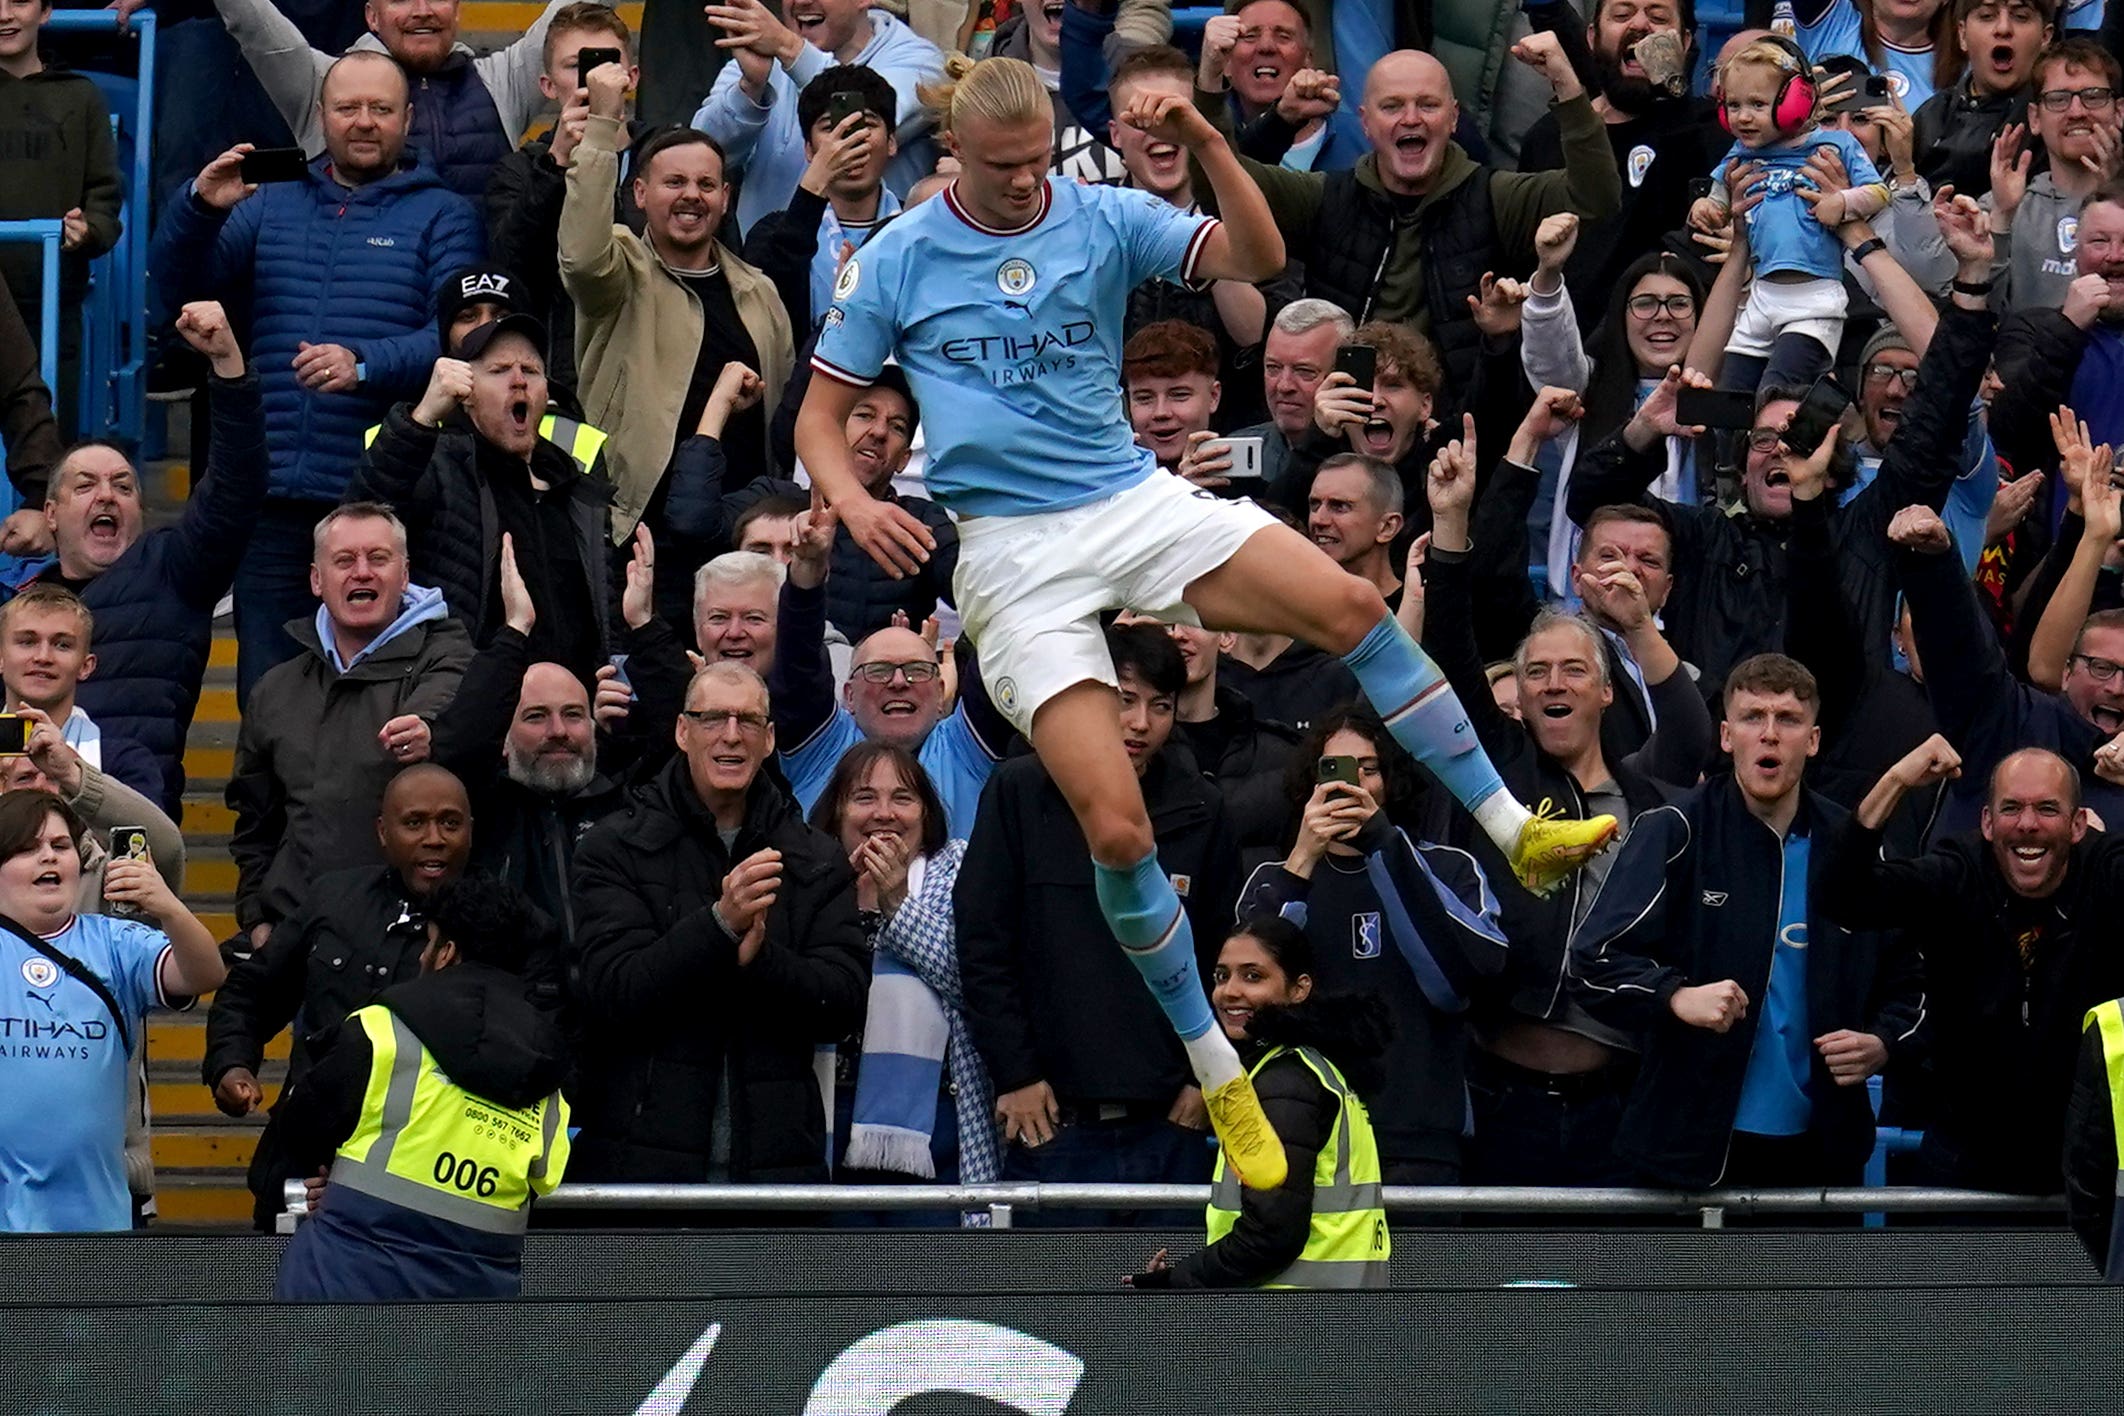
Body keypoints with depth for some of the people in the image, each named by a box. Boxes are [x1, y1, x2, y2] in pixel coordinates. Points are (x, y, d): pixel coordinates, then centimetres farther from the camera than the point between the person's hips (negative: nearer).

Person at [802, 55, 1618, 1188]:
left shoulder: (1105, 218, 3)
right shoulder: (897, 260, 0)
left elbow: (1256, 260, -7)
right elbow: (821, 414, 4)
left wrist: (1206, 145, -22)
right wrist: (853, 504, -16)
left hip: (1132, 499, 2)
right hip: (1012, 551, -2)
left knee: (1350, 604, -21)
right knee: (1116, 828, -15)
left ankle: (1513, 831, -9)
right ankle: (1217, 1078, 0)